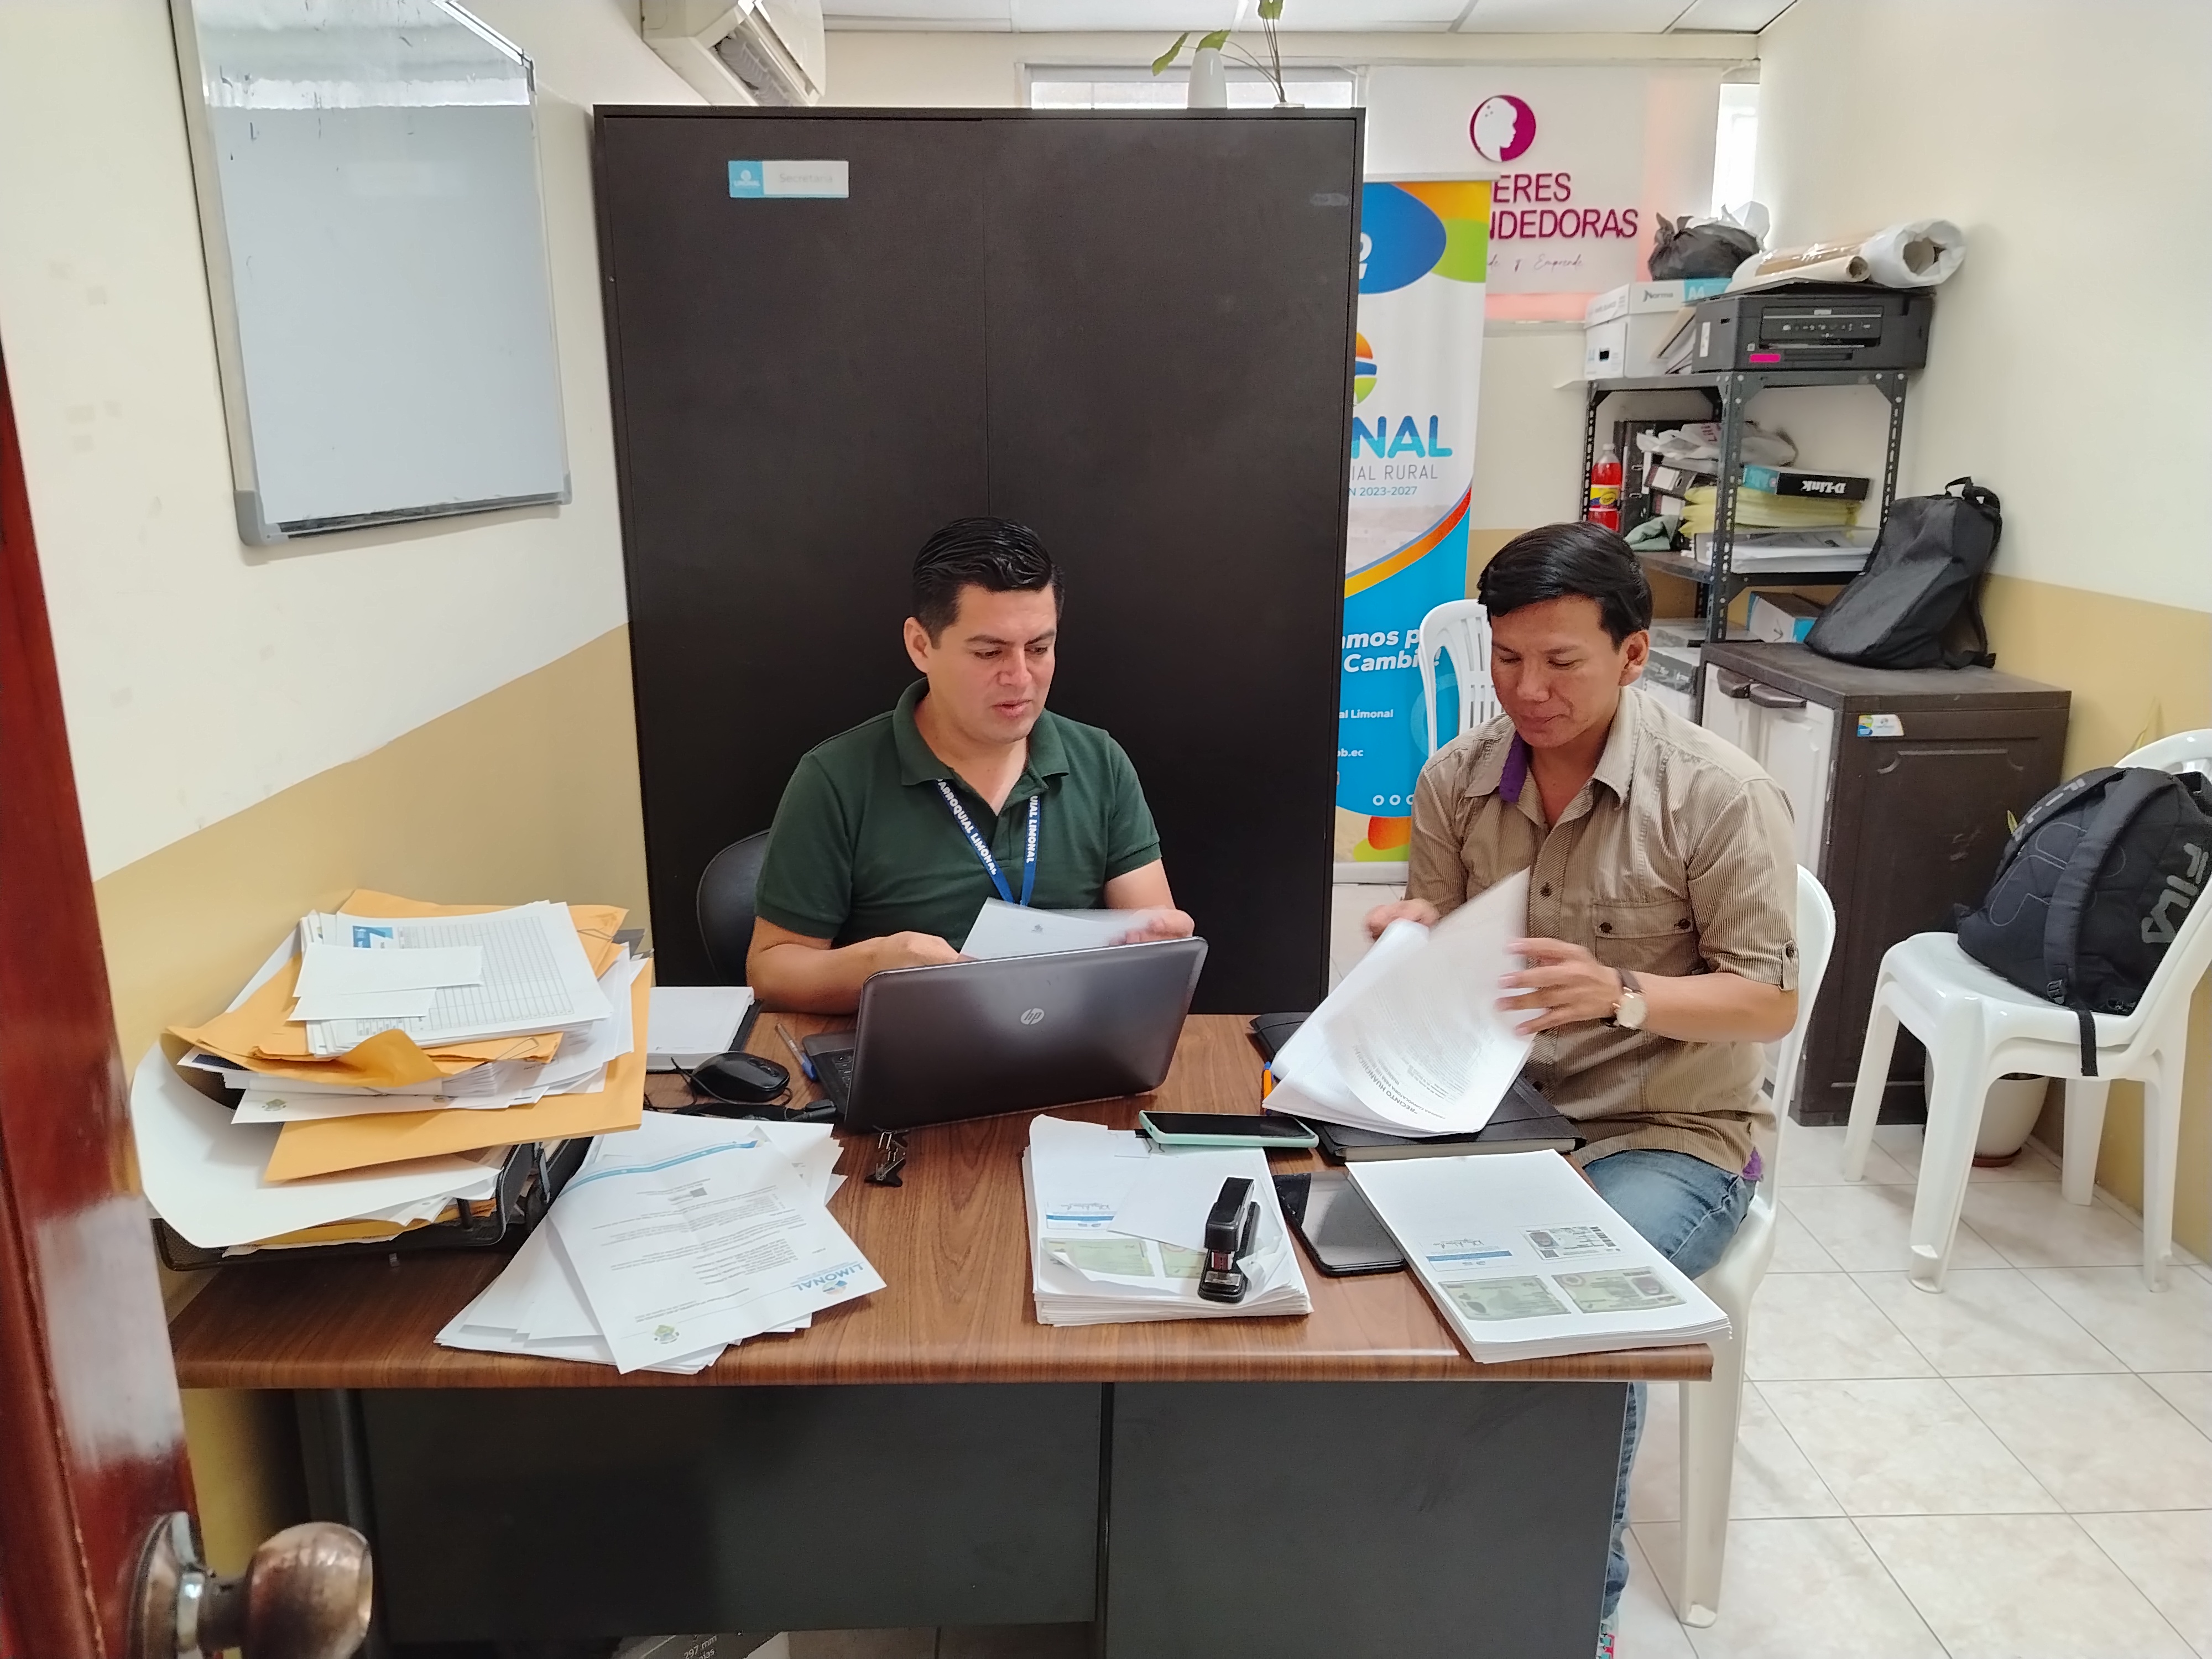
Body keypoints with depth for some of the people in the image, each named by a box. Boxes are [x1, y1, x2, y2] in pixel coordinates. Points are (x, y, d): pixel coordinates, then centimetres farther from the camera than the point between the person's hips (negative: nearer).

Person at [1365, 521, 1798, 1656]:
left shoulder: (1720, 794, -13)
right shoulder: (1457, 777, 1)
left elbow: (1770, 1002, -10)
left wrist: (1623, 995, -28)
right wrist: (1413, 946, -15)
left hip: (1666, 1135, -4)